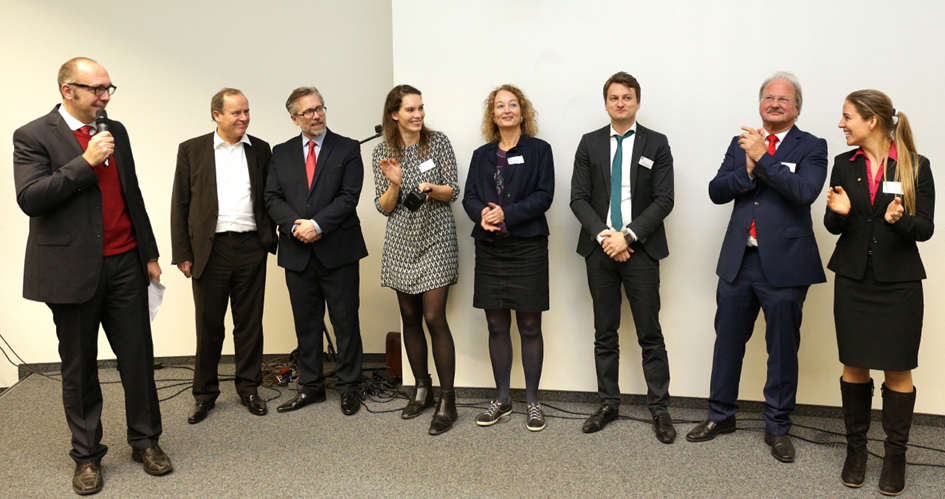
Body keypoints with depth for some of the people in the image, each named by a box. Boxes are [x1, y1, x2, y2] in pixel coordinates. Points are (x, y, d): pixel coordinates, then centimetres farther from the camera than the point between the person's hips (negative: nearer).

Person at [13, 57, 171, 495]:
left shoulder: (116, 131, 11)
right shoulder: (33, 136, -4)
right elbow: (29, 198, -16)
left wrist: (149, 254, 14)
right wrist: (86, 162, -19)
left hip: (124, 265, 4)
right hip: (73, 270, -4)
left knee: (138, 357, 6)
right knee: (79, 368, 8)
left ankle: (145, 441, 21)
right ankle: (87, 454, 22)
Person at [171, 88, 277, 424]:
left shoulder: (260, 150, 9)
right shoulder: (192, 150, 3)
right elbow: (180, 204, 2)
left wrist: (270, 240, 3)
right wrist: (181, 253, -2)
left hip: (251, 248, 2)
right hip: (210, 249, -1)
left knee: (250, 322, 9)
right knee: (208, 325, 6)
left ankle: (249, 388, 22)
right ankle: (204, 394, 20)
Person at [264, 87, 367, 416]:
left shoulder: (347, 149, 1)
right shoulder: (281, 153, 11)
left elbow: (349, 197, -8)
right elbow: (273, 198, 3)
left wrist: (317, 225, -17)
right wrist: (295, 225, -14)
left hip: (338, 250, -3)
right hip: (298, 252, 3)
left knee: (346, 324, 4)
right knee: (306, 324, 12)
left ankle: (348, 388, 17)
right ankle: (310, 387, 24)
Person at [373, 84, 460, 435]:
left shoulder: (438, 142, -2)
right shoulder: (382, 153, 3)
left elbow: (453, 192, -1)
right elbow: (384, 207, 2)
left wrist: (431, 189, -21)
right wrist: (395, 183, -16)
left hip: (435, 240, -3)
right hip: (401, 243, 3)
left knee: (434, 317, -8)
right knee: (410, 317, 9)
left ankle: (447, 401, 0)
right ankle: (422, 390, 25)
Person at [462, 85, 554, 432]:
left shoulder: (538, 150, 2)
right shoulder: (481, 155, 13)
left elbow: (543, 196, -7)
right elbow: (470, 197, 7)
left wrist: (507, 214, -18)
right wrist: (482, 214, -16)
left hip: (527, 247, -3)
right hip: (489, 249, 4)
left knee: (529, 326, 2)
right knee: (496, 325, 8)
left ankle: (532, 401, 13)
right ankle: (502, 399, 20)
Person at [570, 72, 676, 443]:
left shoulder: (656, 144, 2)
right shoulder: (590, 143, 8)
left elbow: (663, 200, -4)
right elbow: (578, 197, 2)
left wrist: (627, 236, -14)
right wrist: (603, 236, -11)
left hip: (640, 249, -2)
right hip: (599, 249, 2)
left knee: (650, 335, 2)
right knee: (605, 334, 10)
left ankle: (659, 409, 12)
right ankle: (608, 404, 20)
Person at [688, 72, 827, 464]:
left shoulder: (811, 147, -1)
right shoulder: (741, 144, 12)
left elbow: (805, 191, -19)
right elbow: (716, 191, 2)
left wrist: (762, 159, -19)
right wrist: (747, 171, -14)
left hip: (784, 263, -4)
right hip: (738, 260, 4)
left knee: (782, 348, 8)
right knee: (728, 340, 13)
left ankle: (777, 427, 24)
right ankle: (721, 415, 30)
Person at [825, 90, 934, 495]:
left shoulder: (915, 166, -3)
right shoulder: (844, 164, 5)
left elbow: (925, 229, -5)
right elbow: (833, 225, 6)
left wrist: (899, 219, -25)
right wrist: (838, 212, -16)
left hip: (898, 281, -2)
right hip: (853, 279, 2)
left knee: (897, 370, 3)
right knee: (854, 366, 7)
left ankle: (895, 455, 17)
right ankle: (855, 447, 22)